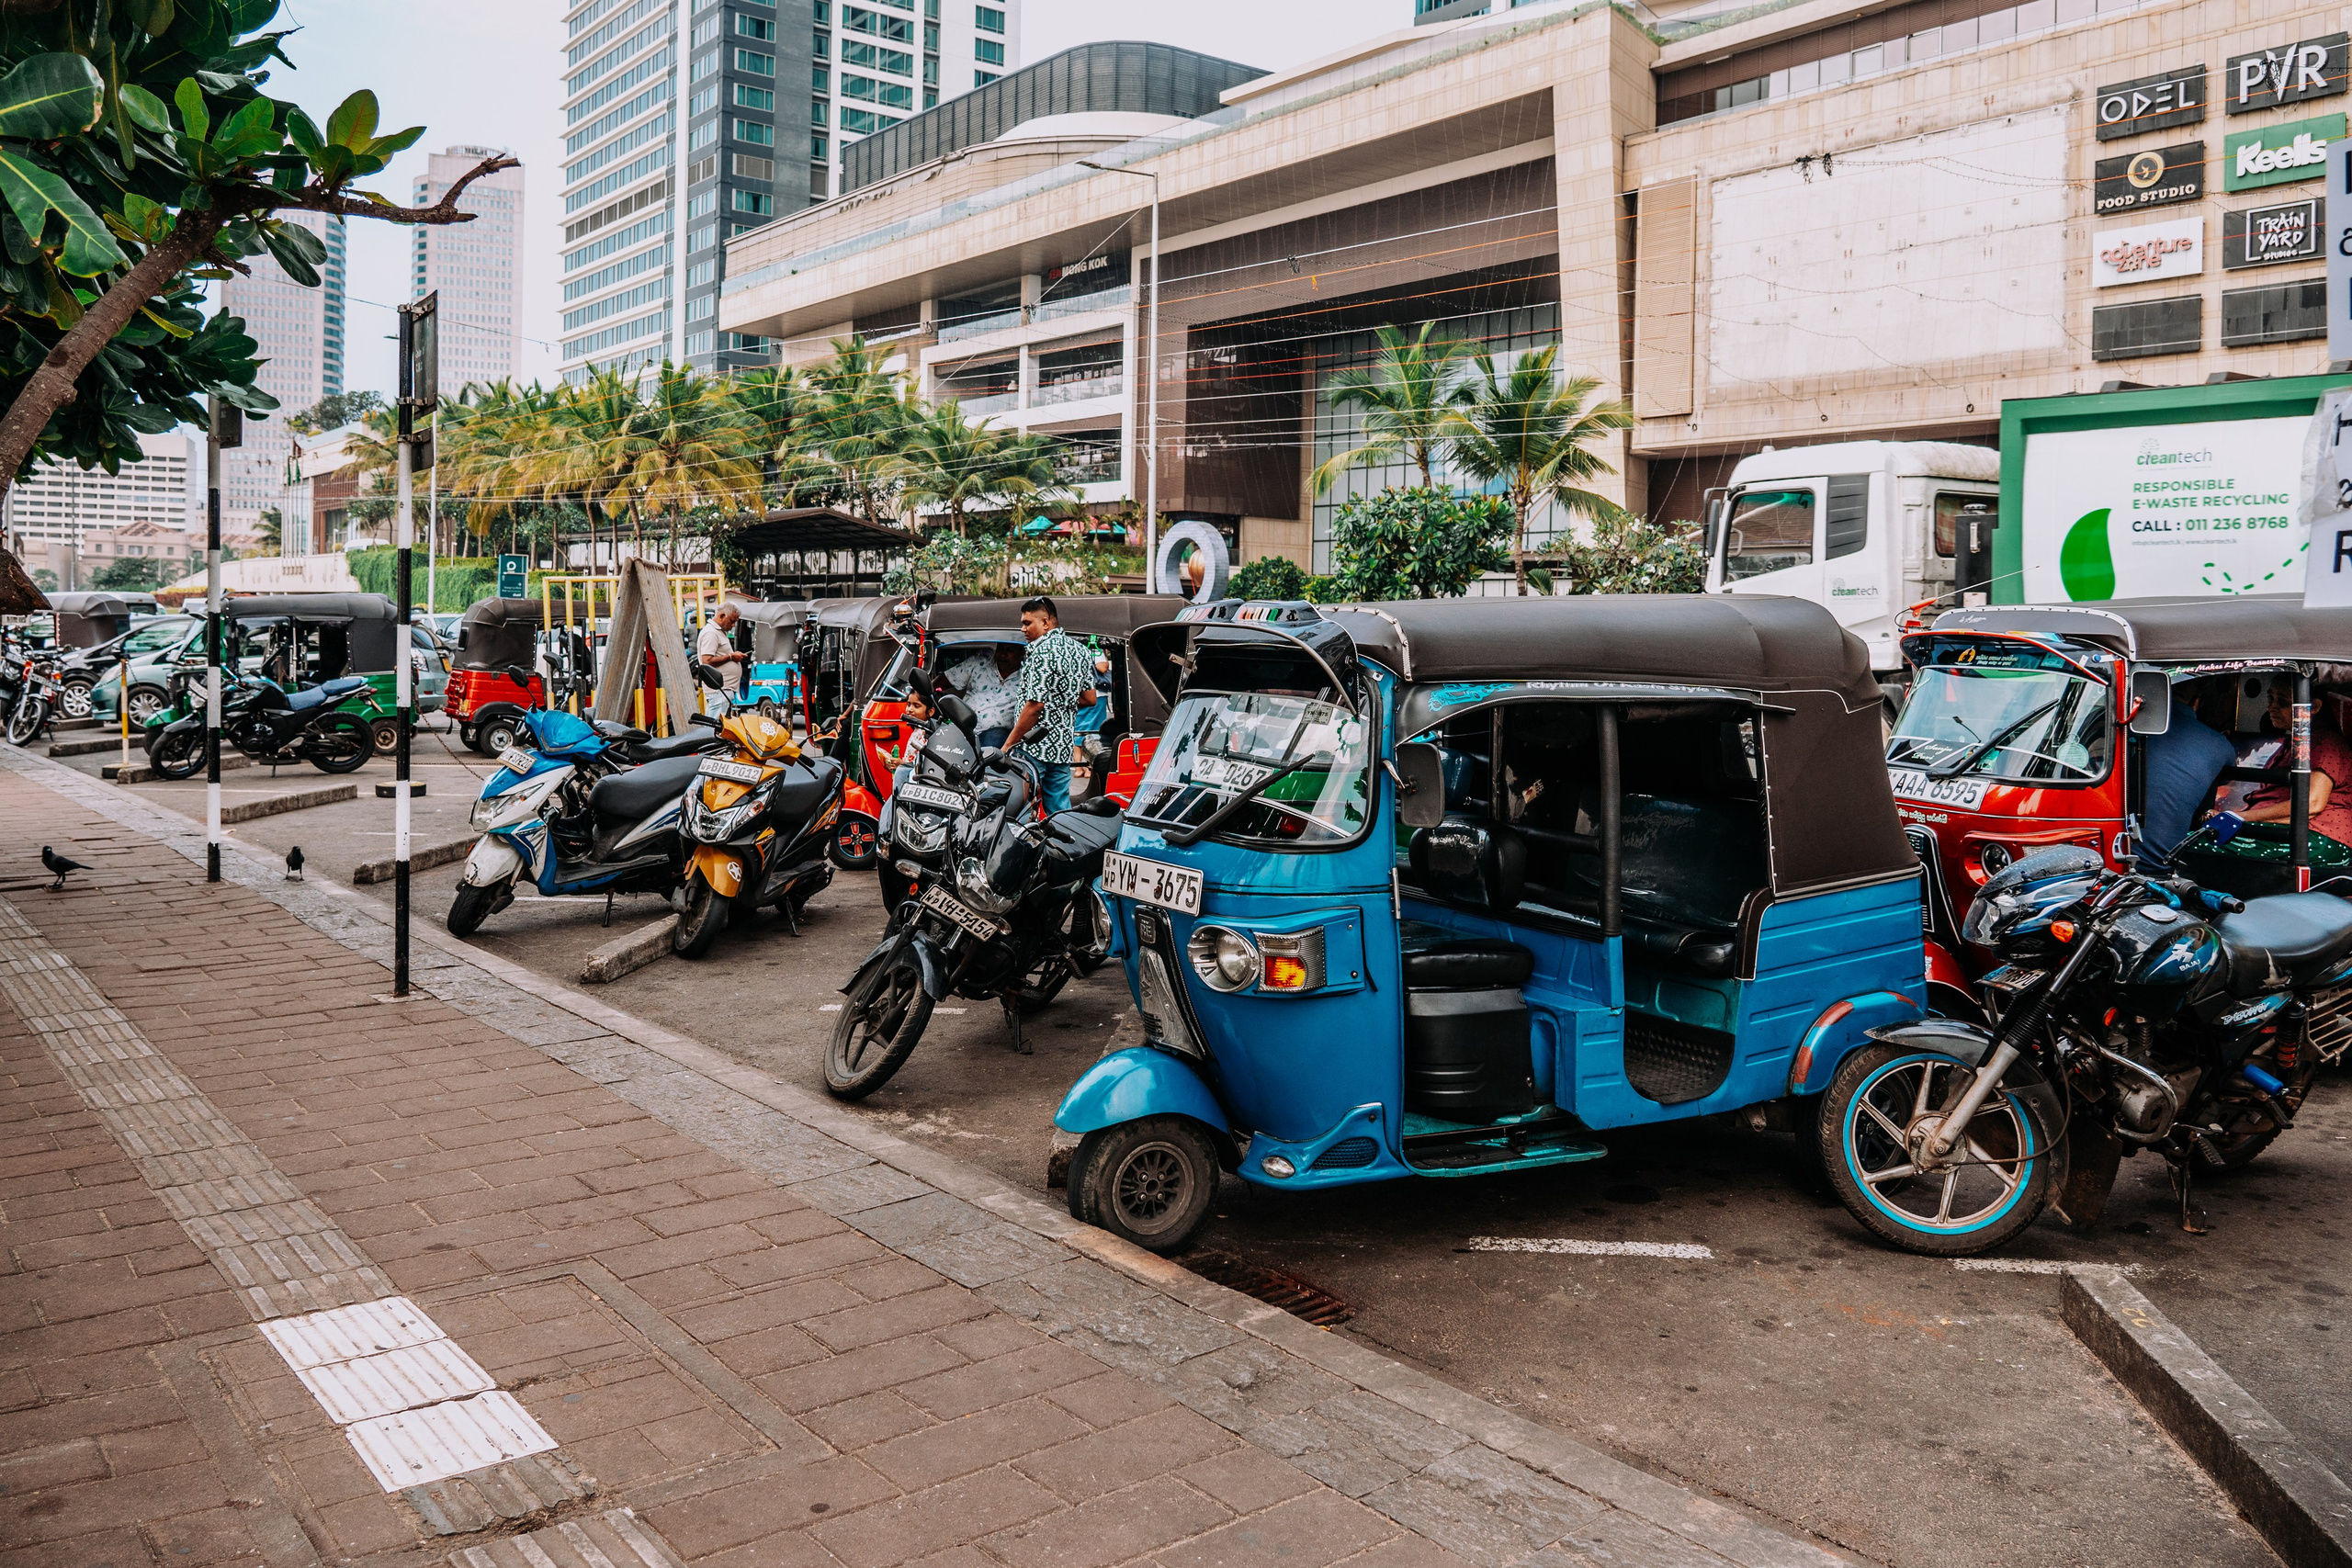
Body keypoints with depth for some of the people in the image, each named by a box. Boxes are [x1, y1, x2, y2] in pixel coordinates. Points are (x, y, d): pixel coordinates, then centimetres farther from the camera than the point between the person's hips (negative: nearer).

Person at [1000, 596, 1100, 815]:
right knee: (1060, 811, 12)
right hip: (1064, 746, 8)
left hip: (1034, 747, -8)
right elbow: (1090, 698, 13)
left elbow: (1035, 705, -20)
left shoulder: (1041, 652, -15)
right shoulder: (1080, 651, 10)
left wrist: (1008, 744, -15)